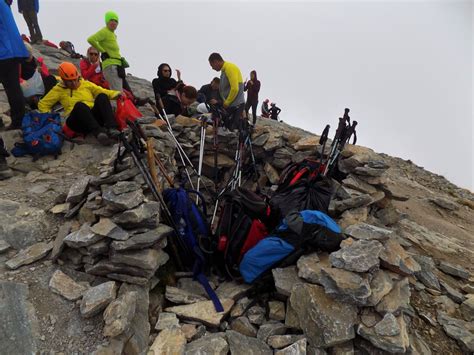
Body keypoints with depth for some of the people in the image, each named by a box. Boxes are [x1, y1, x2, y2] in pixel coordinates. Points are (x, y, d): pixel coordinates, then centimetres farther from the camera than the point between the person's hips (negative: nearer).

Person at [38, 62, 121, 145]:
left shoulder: (86, 84, 22)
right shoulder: (59, 89, 18)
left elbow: (103, 92, 15)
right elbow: (43, 104, 22)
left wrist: (116, 93, -5)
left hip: (94, 117, 2)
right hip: (76, 121, -2)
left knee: (102, 97, -25)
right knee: (79, 105, -35)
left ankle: (111, 128, -46)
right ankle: (99, 133, -57)